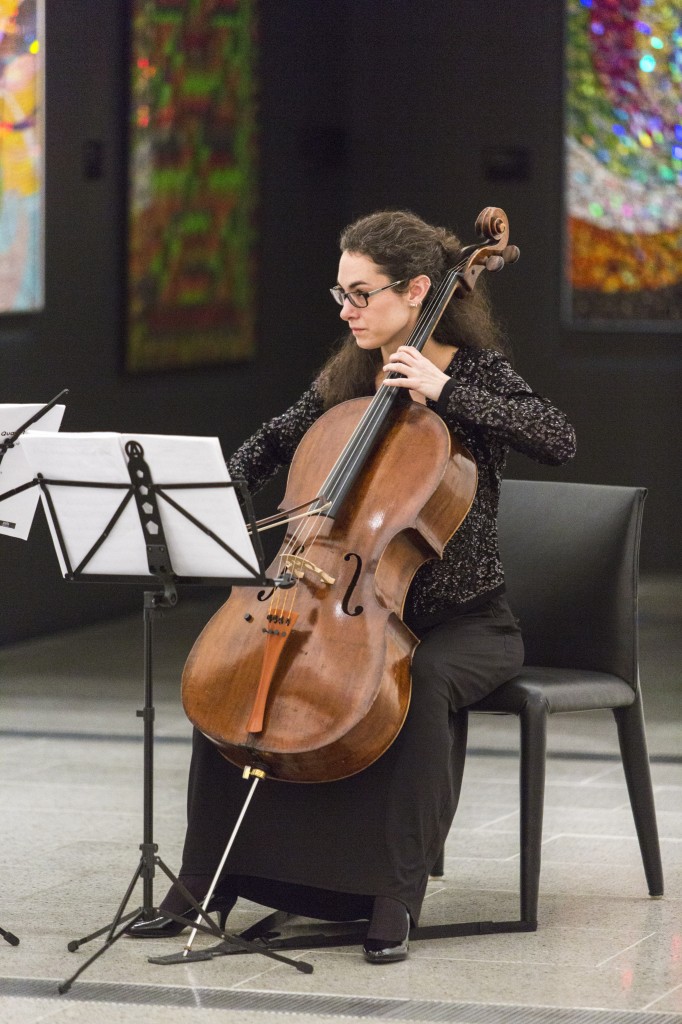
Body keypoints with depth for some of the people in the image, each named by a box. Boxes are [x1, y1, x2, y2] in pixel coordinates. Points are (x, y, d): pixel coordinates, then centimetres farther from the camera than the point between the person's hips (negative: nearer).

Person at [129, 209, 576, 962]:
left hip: (462, 620, -5)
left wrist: (443, 392, -27)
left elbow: (558, 441, -24)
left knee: (423, 682, -37)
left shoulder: (476, 371, -8)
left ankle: (395, 894, -29)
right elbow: (272, 445, 20)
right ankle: (206, 879, -6)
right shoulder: (346, 379, 8)